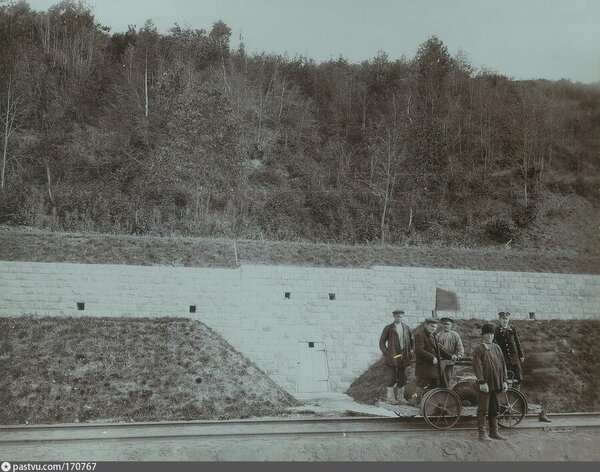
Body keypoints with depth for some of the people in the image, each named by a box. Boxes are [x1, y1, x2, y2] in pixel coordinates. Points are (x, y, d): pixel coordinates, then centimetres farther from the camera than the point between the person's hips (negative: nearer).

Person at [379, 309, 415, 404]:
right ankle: (391, 398, 7)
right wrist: (386, 353, -8)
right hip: (392, 357, -4)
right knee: (391, 378, -2)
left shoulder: (406, 328, 11)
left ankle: (400, 397, 21)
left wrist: (412, 351, 7)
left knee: (402, 378, 10)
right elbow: (382, 342, 1)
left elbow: (412, 340, 20)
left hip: (403, 357, 4)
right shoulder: (388, 328, 0)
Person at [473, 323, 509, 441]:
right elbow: (478, 366, -12)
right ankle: (482, 433, 4)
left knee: (495, 409, 13)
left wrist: (504, 381, 9)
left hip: (496, 384, 6)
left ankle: (494, 432, 23)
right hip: (485, 384, -6)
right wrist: (482, 382, -18)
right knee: (483, 409, -1)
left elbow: (503, 364, 15)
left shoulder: (497, 348, 14)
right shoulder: (478, 349, -5)